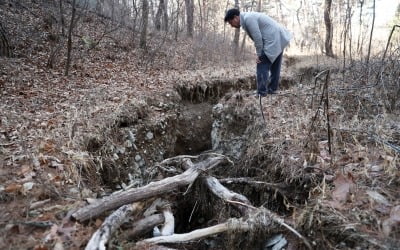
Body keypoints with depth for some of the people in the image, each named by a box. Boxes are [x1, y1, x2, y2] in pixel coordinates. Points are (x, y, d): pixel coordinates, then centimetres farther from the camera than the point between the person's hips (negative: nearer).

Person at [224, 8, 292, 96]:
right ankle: (272, 89, 26)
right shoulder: (248, 18, 17)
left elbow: (257, 38, -18)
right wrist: (261, 54, 9)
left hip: (273, 41, -11)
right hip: (280, 39, 11)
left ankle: (262, 94, -9)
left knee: (262, 66, -9)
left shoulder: (248, 18, -15)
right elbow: (258, 37, 17)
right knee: (274, 66, 16)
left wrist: (259, 55, -9)